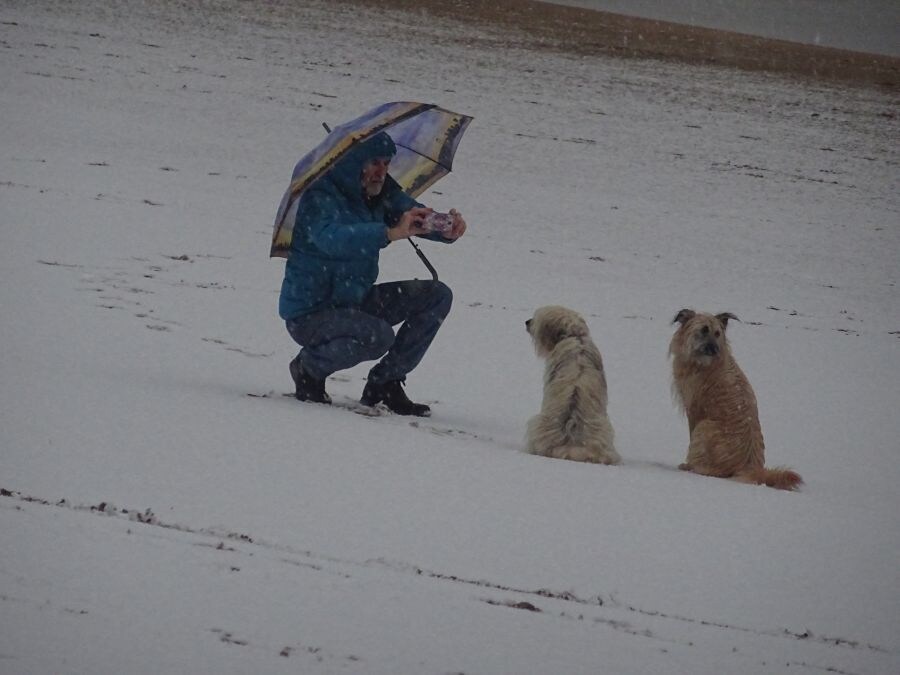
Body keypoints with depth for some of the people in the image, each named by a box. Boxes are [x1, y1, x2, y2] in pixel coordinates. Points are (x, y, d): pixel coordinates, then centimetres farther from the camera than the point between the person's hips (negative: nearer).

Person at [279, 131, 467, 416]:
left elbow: (419, 218, 1)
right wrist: (390, 233, -50)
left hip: (355, 301, 8)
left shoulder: (382, 194, 2)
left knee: (437, 296, -1)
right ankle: (309, 366, -4)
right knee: (378, 336, -34)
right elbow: (331, 237, -40)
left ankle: (385, 383, 3)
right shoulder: (321, 197, -22)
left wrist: (449, 229, -24)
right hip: (310, 314, -8)